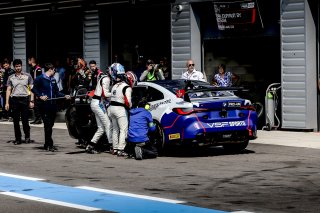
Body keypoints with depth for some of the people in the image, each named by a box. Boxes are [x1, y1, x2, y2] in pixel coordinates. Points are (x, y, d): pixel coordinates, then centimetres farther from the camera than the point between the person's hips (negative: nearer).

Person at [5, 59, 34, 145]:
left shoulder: (27, 76, 5)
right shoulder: (11, 78, 10)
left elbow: (31, 89, 4)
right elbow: (8, 90, 10)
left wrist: (31, 101, -4)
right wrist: (7, 103, 2)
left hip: (25, 99, -2)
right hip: (14, 100, 2)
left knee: (25, 120, -3)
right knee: (16, 121, 3)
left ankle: (27, 136, 15)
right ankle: (18, 138, 11)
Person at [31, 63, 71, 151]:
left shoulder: (53, 80, 18)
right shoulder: (40, 78, -4)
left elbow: (57, 92, 20)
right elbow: (33, 89, -6)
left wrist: (65, 96, 5)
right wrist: (40, 96, -18)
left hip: (53, 104, 7)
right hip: (44, 105, -7)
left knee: (50, 124, 8)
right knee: (47, 124, -10)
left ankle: (48, 145, 16)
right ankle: (49, 144, -7)